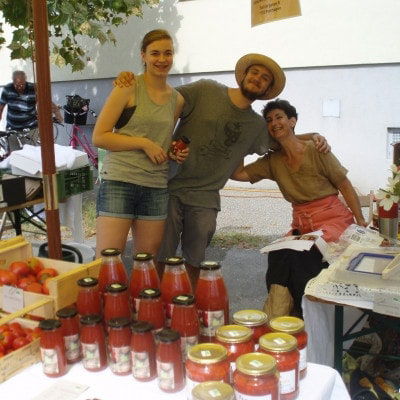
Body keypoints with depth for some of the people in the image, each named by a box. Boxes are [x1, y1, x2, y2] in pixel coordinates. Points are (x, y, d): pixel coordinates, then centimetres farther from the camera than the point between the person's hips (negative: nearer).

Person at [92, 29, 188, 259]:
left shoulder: (177, 100, 14)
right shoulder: (128, 88, -2)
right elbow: (99, 137, -7)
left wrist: (176, 153, 7)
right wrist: (143, 143, -14)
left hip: (157, 188, 5)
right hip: (119, 182, -5)